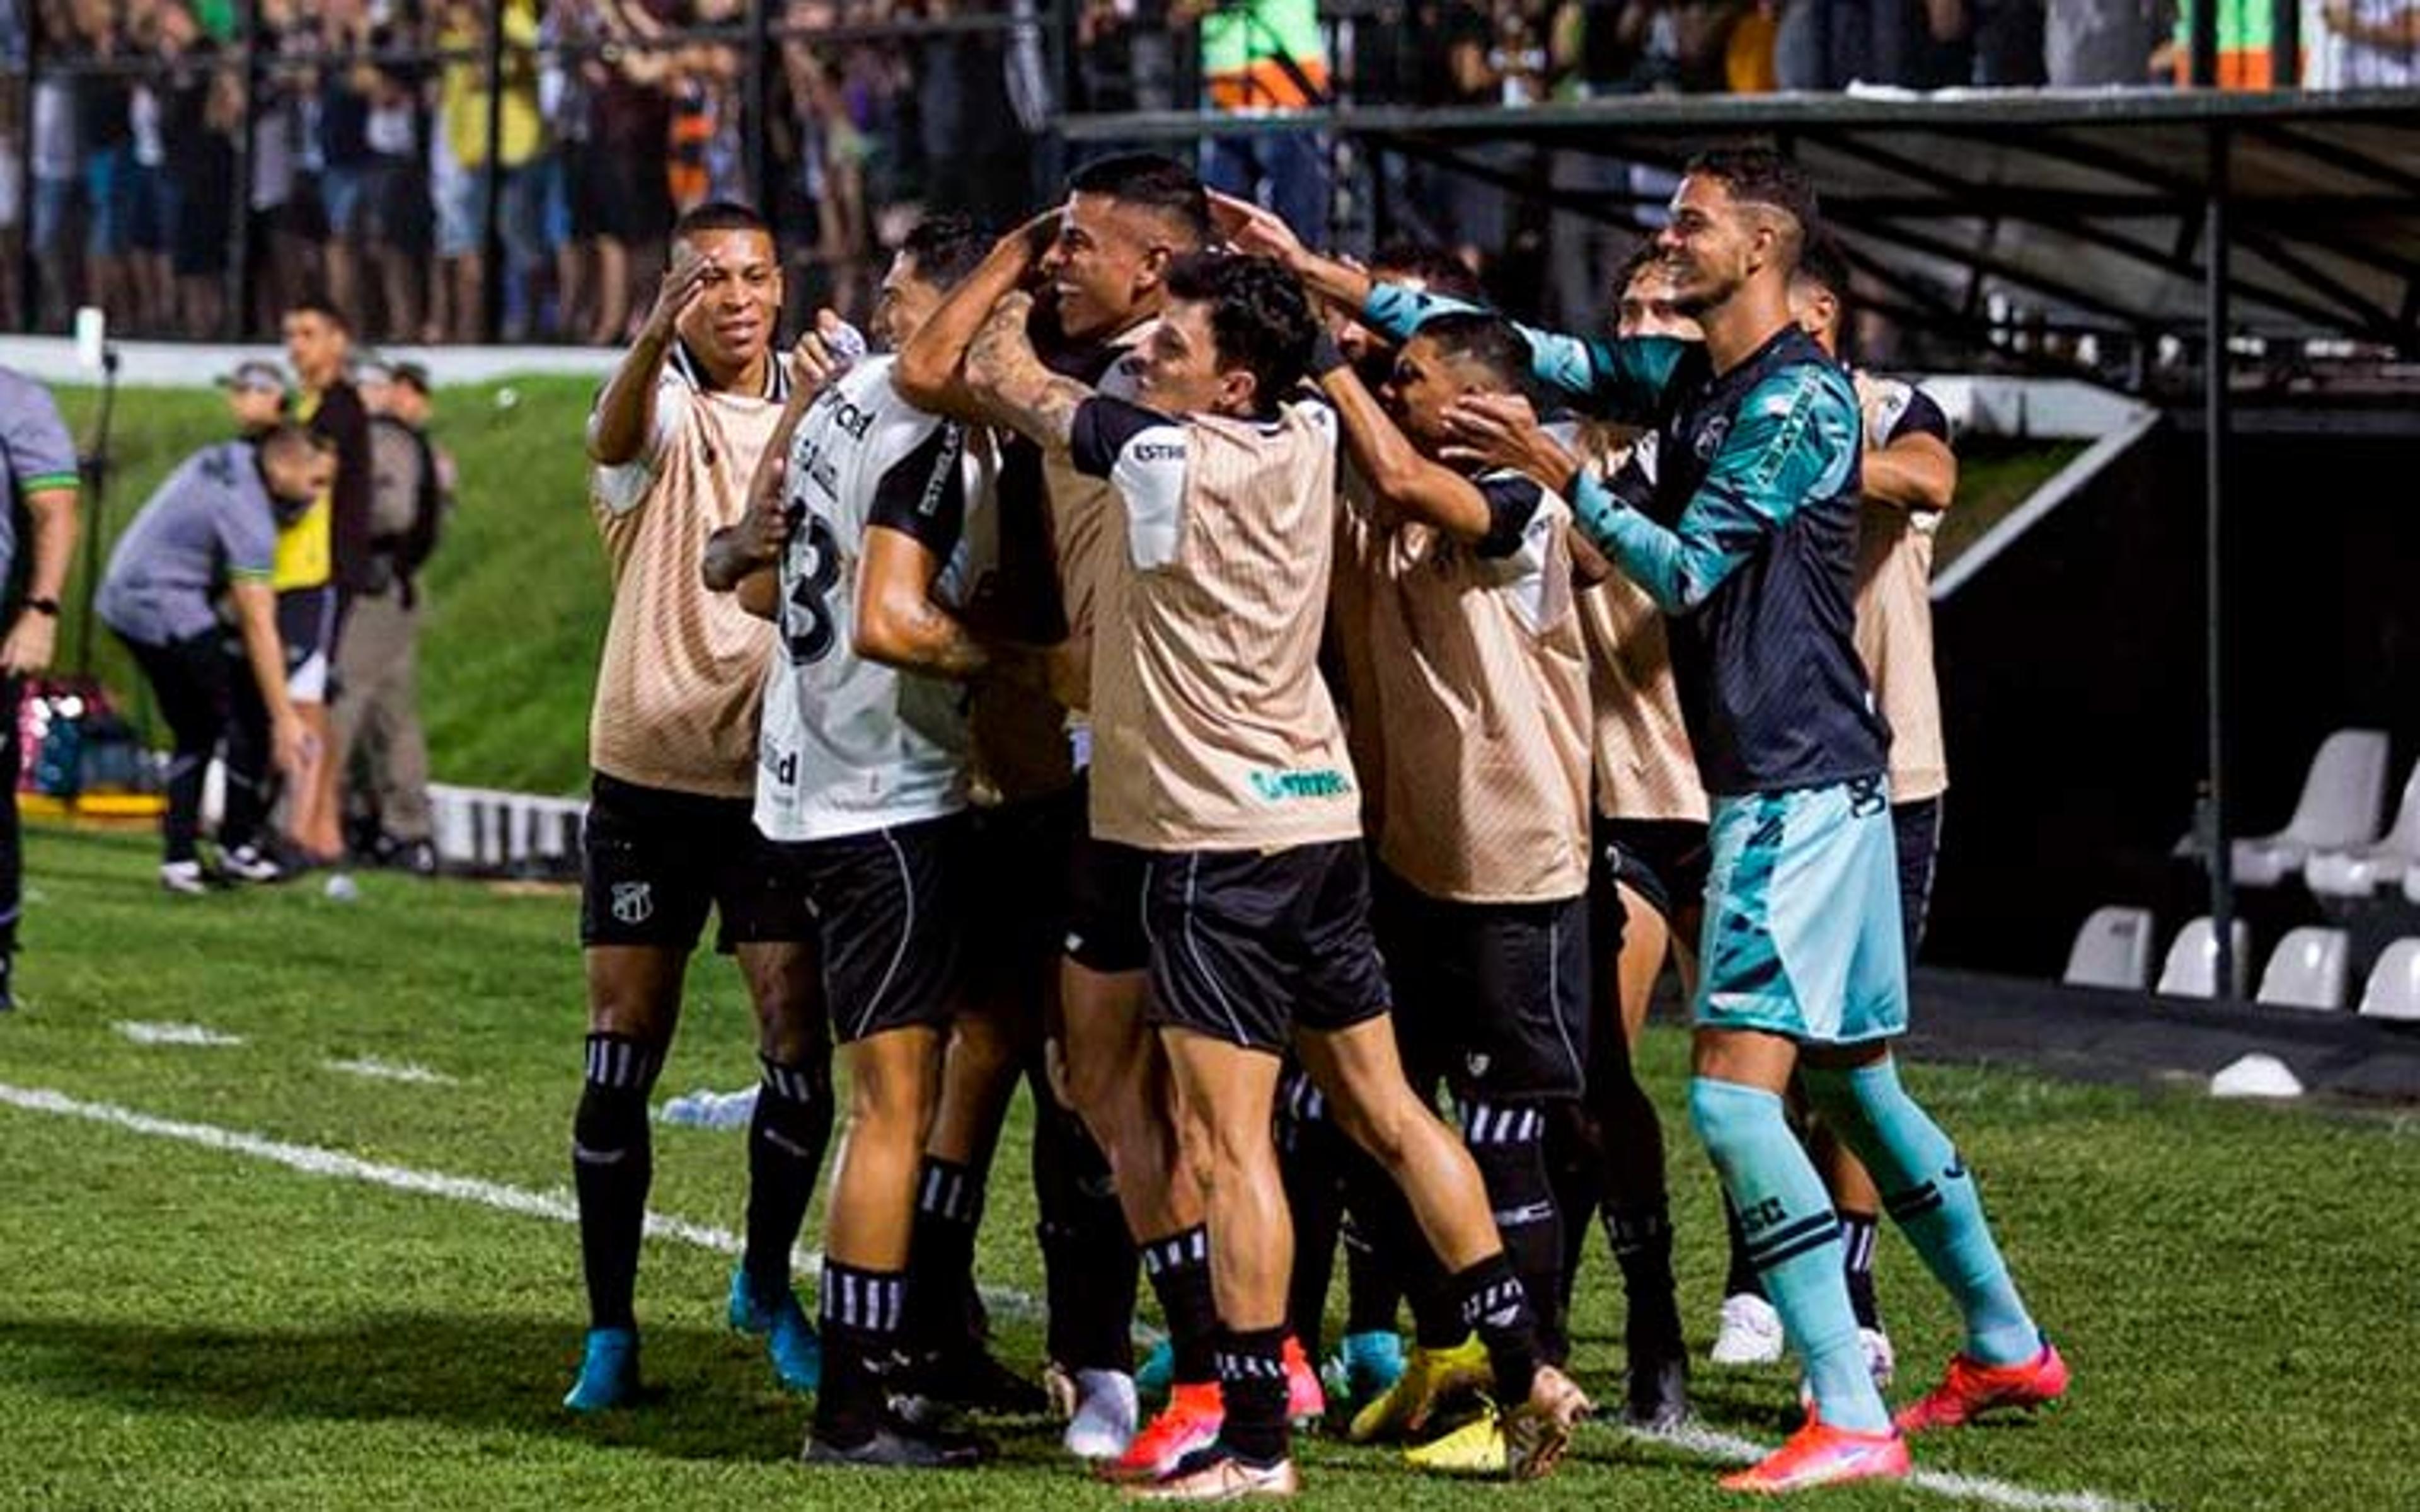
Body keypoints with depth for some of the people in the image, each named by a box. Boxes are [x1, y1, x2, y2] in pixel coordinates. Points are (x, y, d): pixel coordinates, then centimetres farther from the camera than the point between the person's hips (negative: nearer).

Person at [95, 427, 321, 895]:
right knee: (249, 712, -2)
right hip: (166, 609, -10)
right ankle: (238, 845, 3)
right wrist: (285, 719, -21)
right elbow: (258, 626, -22)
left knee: (195, 733, 14)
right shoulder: (248, 517, -22)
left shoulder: (235, 455, 3)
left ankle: (180, 858, 10)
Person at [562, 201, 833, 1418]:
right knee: (621, 1061, 0)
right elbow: (615, 437, -30)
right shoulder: (663, 405, -4)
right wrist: (657, 331, -50)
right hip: (650, 774, -2)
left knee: (802, 1055, -1)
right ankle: (610, 1330, 8)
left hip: (781, 779, 2)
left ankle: (766, 1281, 22)